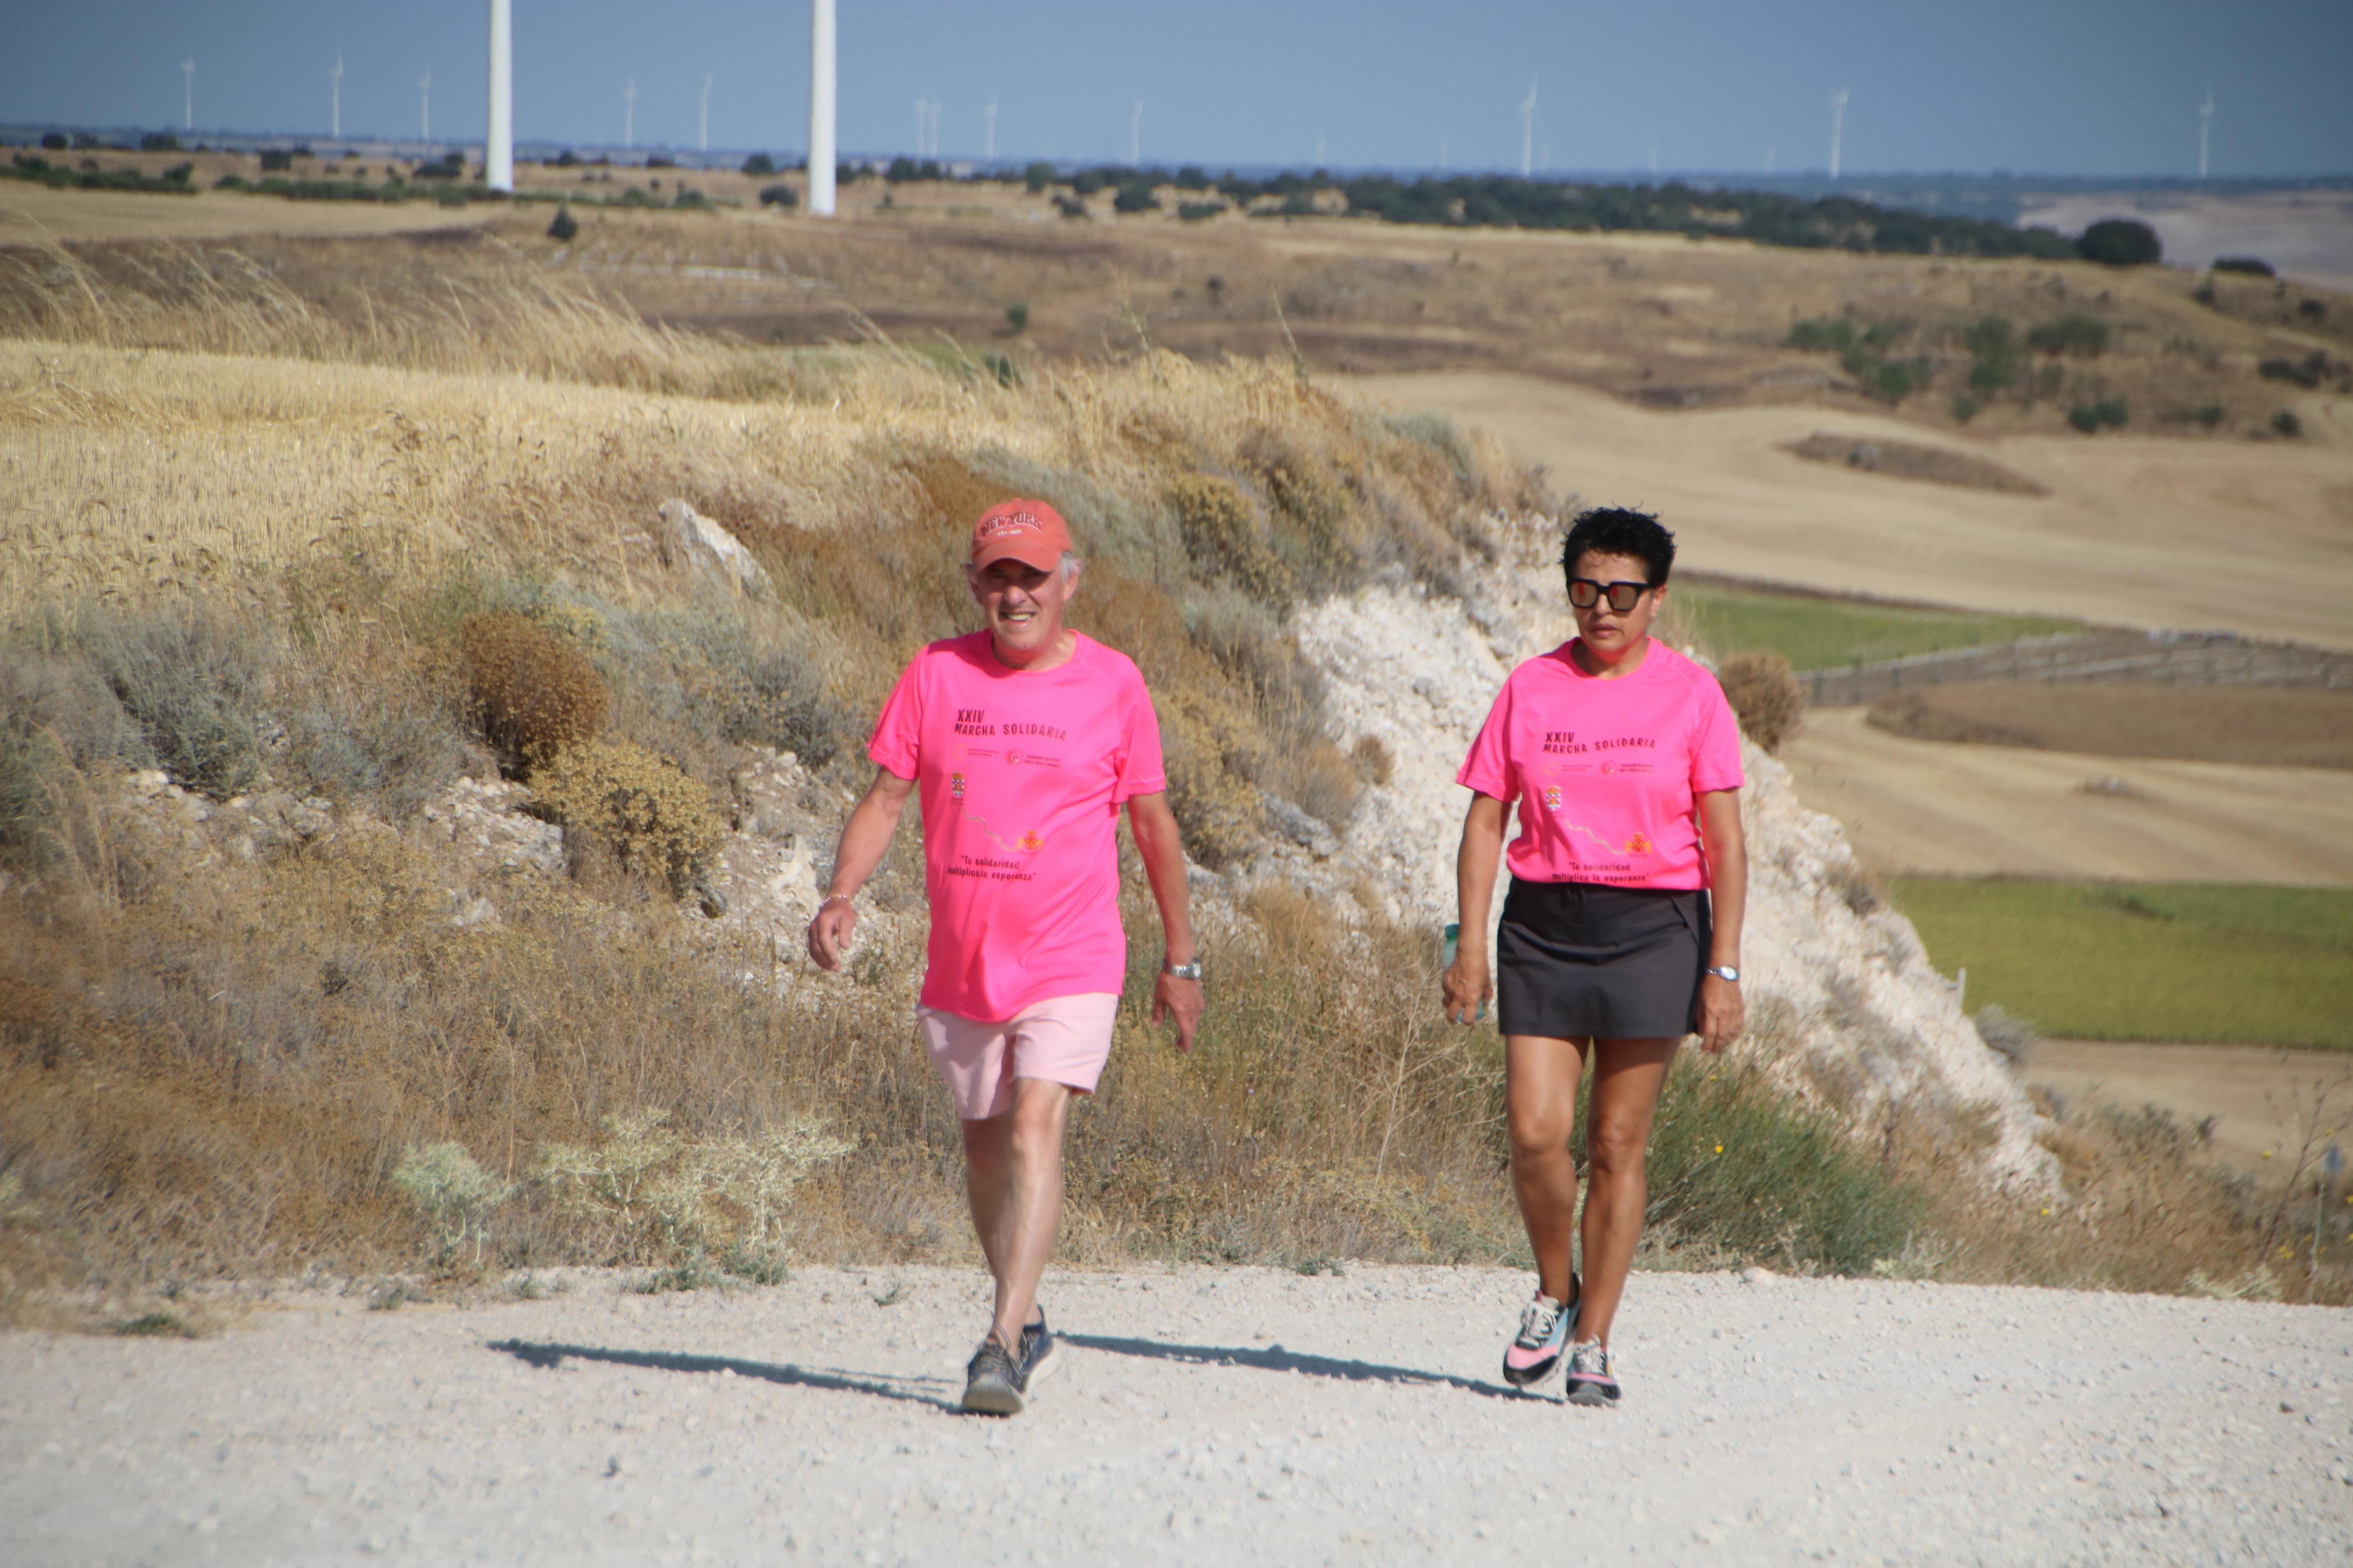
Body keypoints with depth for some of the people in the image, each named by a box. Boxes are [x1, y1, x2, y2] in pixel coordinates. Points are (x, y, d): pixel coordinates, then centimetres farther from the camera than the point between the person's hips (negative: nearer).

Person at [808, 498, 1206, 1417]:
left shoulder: (1111, 683, -1)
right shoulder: (936, 675, 2)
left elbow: (1153, 823, 7)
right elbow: (884, 799, 3)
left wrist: (1181, 960, 10)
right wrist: (841, 896, -15)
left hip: (1070, 963, -4)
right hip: (961, 964, 4)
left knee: (1035, 1132, -20)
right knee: (984, 1146, 15)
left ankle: (1004, 1347, -26)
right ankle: (1028, 1327, 34)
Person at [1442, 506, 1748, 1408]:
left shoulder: (1691, 694, 1)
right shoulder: (1531, 689, 6)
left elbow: (1725, 842, 0)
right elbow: (1485, 821, 7)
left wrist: (1724, 969, -6)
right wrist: (1470, 948, -1)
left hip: (1653, 927, -1)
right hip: (1543, 925, 1)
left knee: (1619, 1144, 0)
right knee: (1536, 1130, -11)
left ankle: (1593, 1342, 8)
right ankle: (1554, 1292, 14)